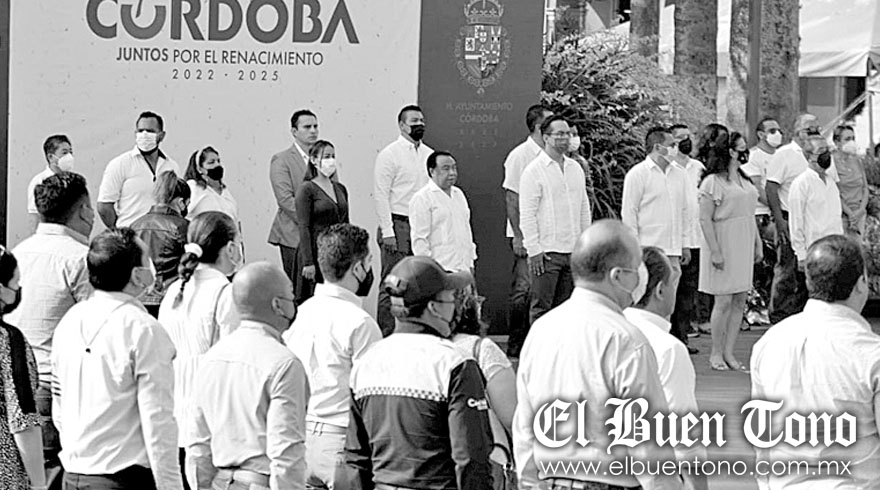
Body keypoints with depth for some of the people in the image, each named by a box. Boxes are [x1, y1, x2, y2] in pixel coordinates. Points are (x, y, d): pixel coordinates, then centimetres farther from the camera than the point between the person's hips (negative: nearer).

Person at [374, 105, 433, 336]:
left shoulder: (429, 154, 13)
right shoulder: (389, 154, -4)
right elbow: (381, 195, -8)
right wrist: (387, 232, -13)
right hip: (398, 224, -6)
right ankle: (386, 336, -2)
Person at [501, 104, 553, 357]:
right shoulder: (520, 155, -6)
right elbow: (512, 199, -8)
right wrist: (518, 236, -13)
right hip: (527, 235, -6)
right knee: (523, 289, -5)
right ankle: (516, 344, 1)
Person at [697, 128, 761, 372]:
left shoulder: (744, 180, 14)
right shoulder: (712, 182, -10)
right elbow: (705, 219, -13)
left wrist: (758, 243, 16)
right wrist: (715, 251, -18)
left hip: (744, 246, 7)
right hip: (724, 245, -7)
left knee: (740, 301, 5)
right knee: (724, 301, -5)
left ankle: (729, 353, 11)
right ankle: (716, 353, 6)